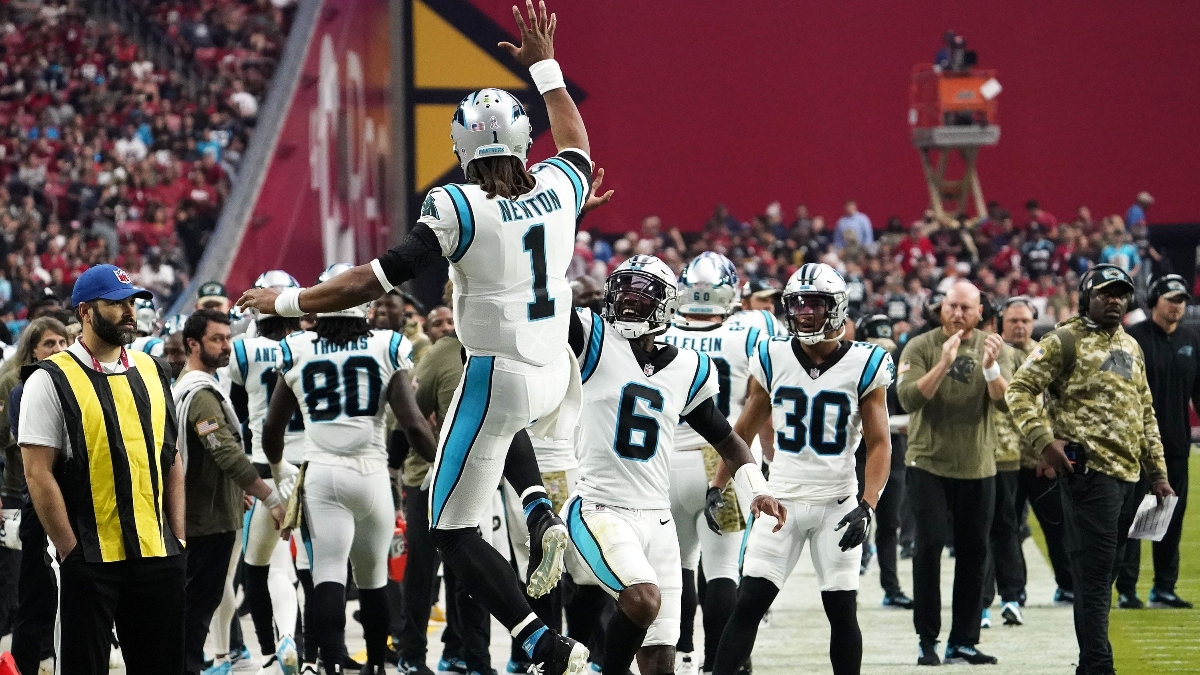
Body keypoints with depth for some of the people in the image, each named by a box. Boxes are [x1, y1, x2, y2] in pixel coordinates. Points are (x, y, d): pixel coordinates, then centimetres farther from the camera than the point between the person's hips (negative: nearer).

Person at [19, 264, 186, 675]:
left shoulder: (152, 374, 12)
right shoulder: (52, 381, -6)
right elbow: (39, 474, -10)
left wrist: (177, 538, 7)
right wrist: (70, 550, -13)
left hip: (158, 554, 5)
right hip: (90, 560, -5)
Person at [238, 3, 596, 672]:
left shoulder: (460, 210, -17)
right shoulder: (559, 189, -2)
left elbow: (378, 279, -15)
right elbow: (578, 146, 24)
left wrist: (288, 301, -4)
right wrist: (545, 66, 34)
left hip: (498, 375, -6)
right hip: (558, 373, 6)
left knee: (454, 529, 5)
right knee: (508, 429, 42)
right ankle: (544, 519, 12)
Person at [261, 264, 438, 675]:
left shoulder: (297, 353, 3)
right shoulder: (386, 349, -2)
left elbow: (272, 429, 11)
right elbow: (413, 425, -6)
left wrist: (279, 471, 31)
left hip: (320, 475, 0)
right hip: (371, 472, 0)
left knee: (327, 574, -7)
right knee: (373, 578, 15)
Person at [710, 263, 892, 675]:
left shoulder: (864, 365, -5)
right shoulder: (772, 358, 1)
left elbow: (879, 444, -5)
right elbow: (744, 431, 13)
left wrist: (867, 507, -16)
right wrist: (718, 486, 11)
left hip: (837, 501, -1)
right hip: (782, 500, 1)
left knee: (842, 611, 0)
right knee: (749, 604, -4)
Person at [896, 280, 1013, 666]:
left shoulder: (992, 349, 4)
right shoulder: (920, 348, -3)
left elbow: (1006, 402, -9)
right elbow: (908, 398, -16)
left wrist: (990, 368, -27)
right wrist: (944, 364, -27)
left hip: (978, 468, 3)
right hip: (930, 464, -3)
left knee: (973, 553, 4)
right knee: (929, 547, -9)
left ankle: (963, 641, 10)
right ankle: (927, 640, -5)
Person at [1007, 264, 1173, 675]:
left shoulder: (1131, 348, 18)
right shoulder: (1065, 342, -5)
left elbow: (1145, 413, 23)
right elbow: (1020, 390, -8)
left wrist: (1158, 472, 19)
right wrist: (1045, 441, -19)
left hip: (1127, 473, 8)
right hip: (1088, 471, -8)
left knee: (1103, 571, 12)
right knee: (1094, 572, -9)